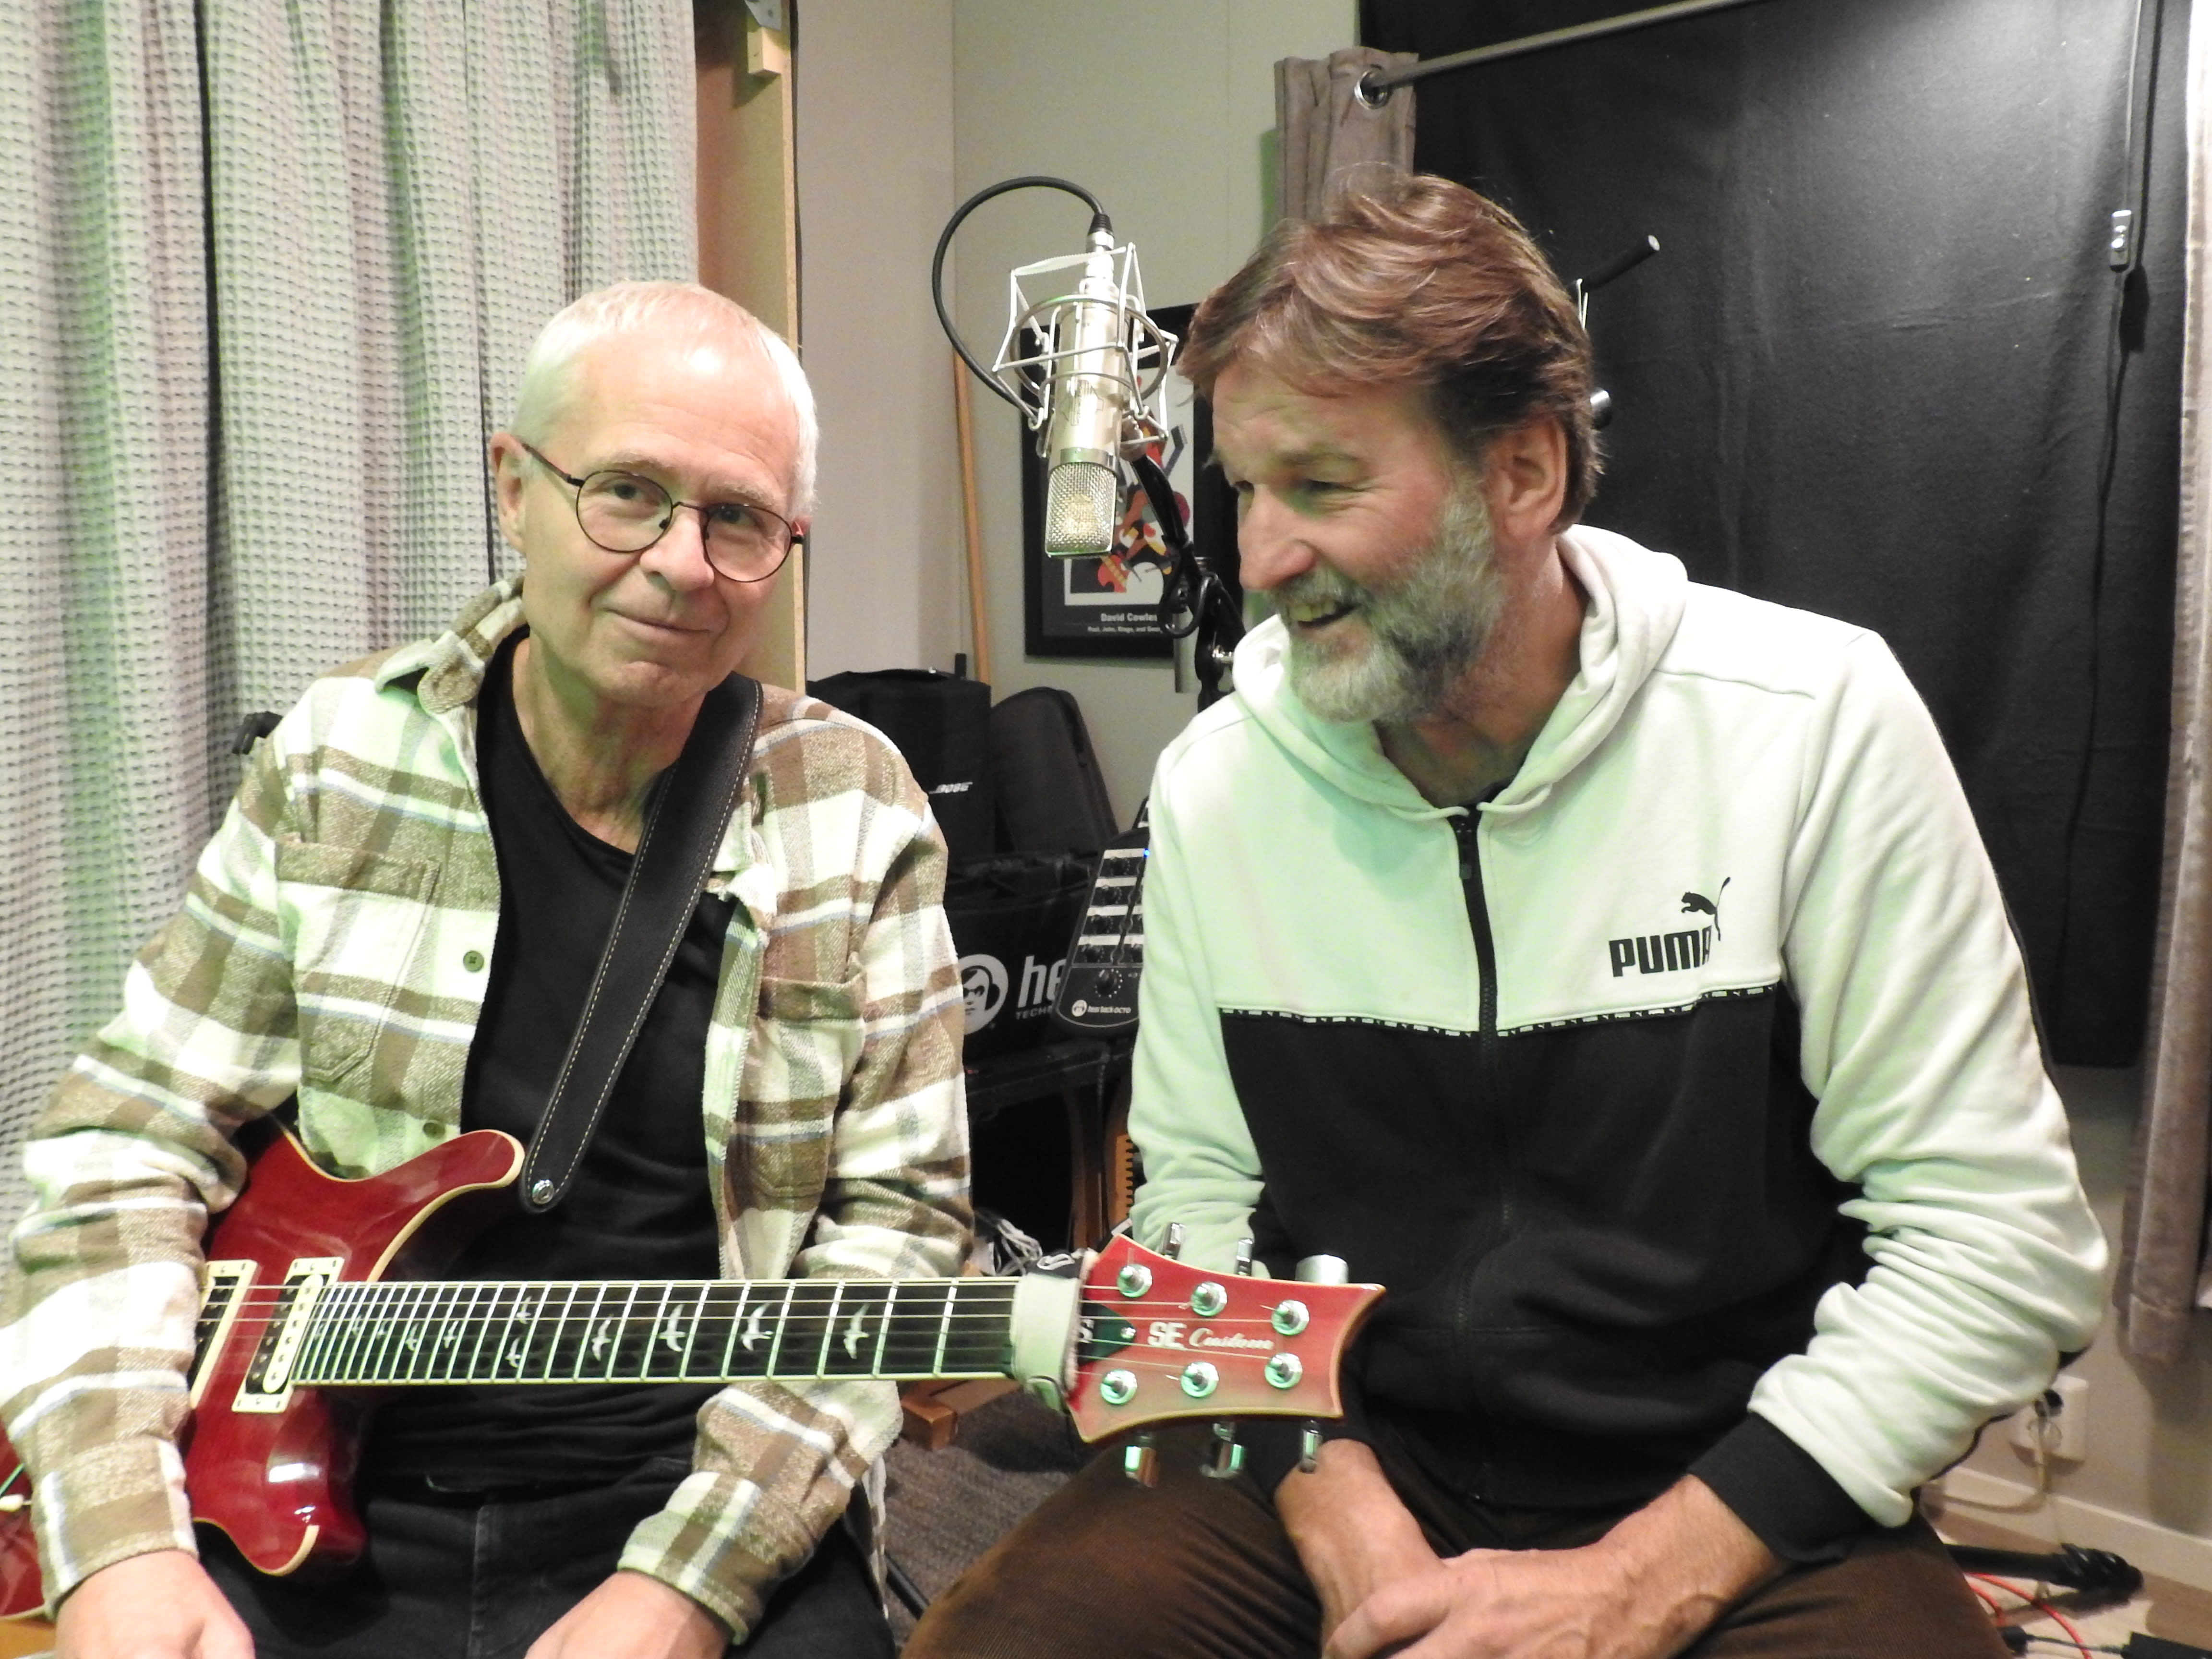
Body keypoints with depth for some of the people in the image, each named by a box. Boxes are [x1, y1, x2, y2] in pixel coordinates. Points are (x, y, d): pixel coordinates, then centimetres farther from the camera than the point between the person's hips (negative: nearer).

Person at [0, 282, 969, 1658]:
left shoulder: (855, 812, -3)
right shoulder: (335, 765, 0)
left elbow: (893, 1220, -5)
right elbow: (131, 1140, 2)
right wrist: (123, 1539, -11)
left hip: (708, 1515, 0)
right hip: (315, 1515, 1)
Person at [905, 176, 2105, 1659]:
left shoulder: (1816, 727, -11)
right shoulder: (1217, 782, -1)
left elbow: (1996, 1235, -11)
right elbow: (1203, 1195, 4)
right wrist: (1339, 1510, -12)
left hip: (1732, 1504, -2)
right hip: (1335, 1459, 3)